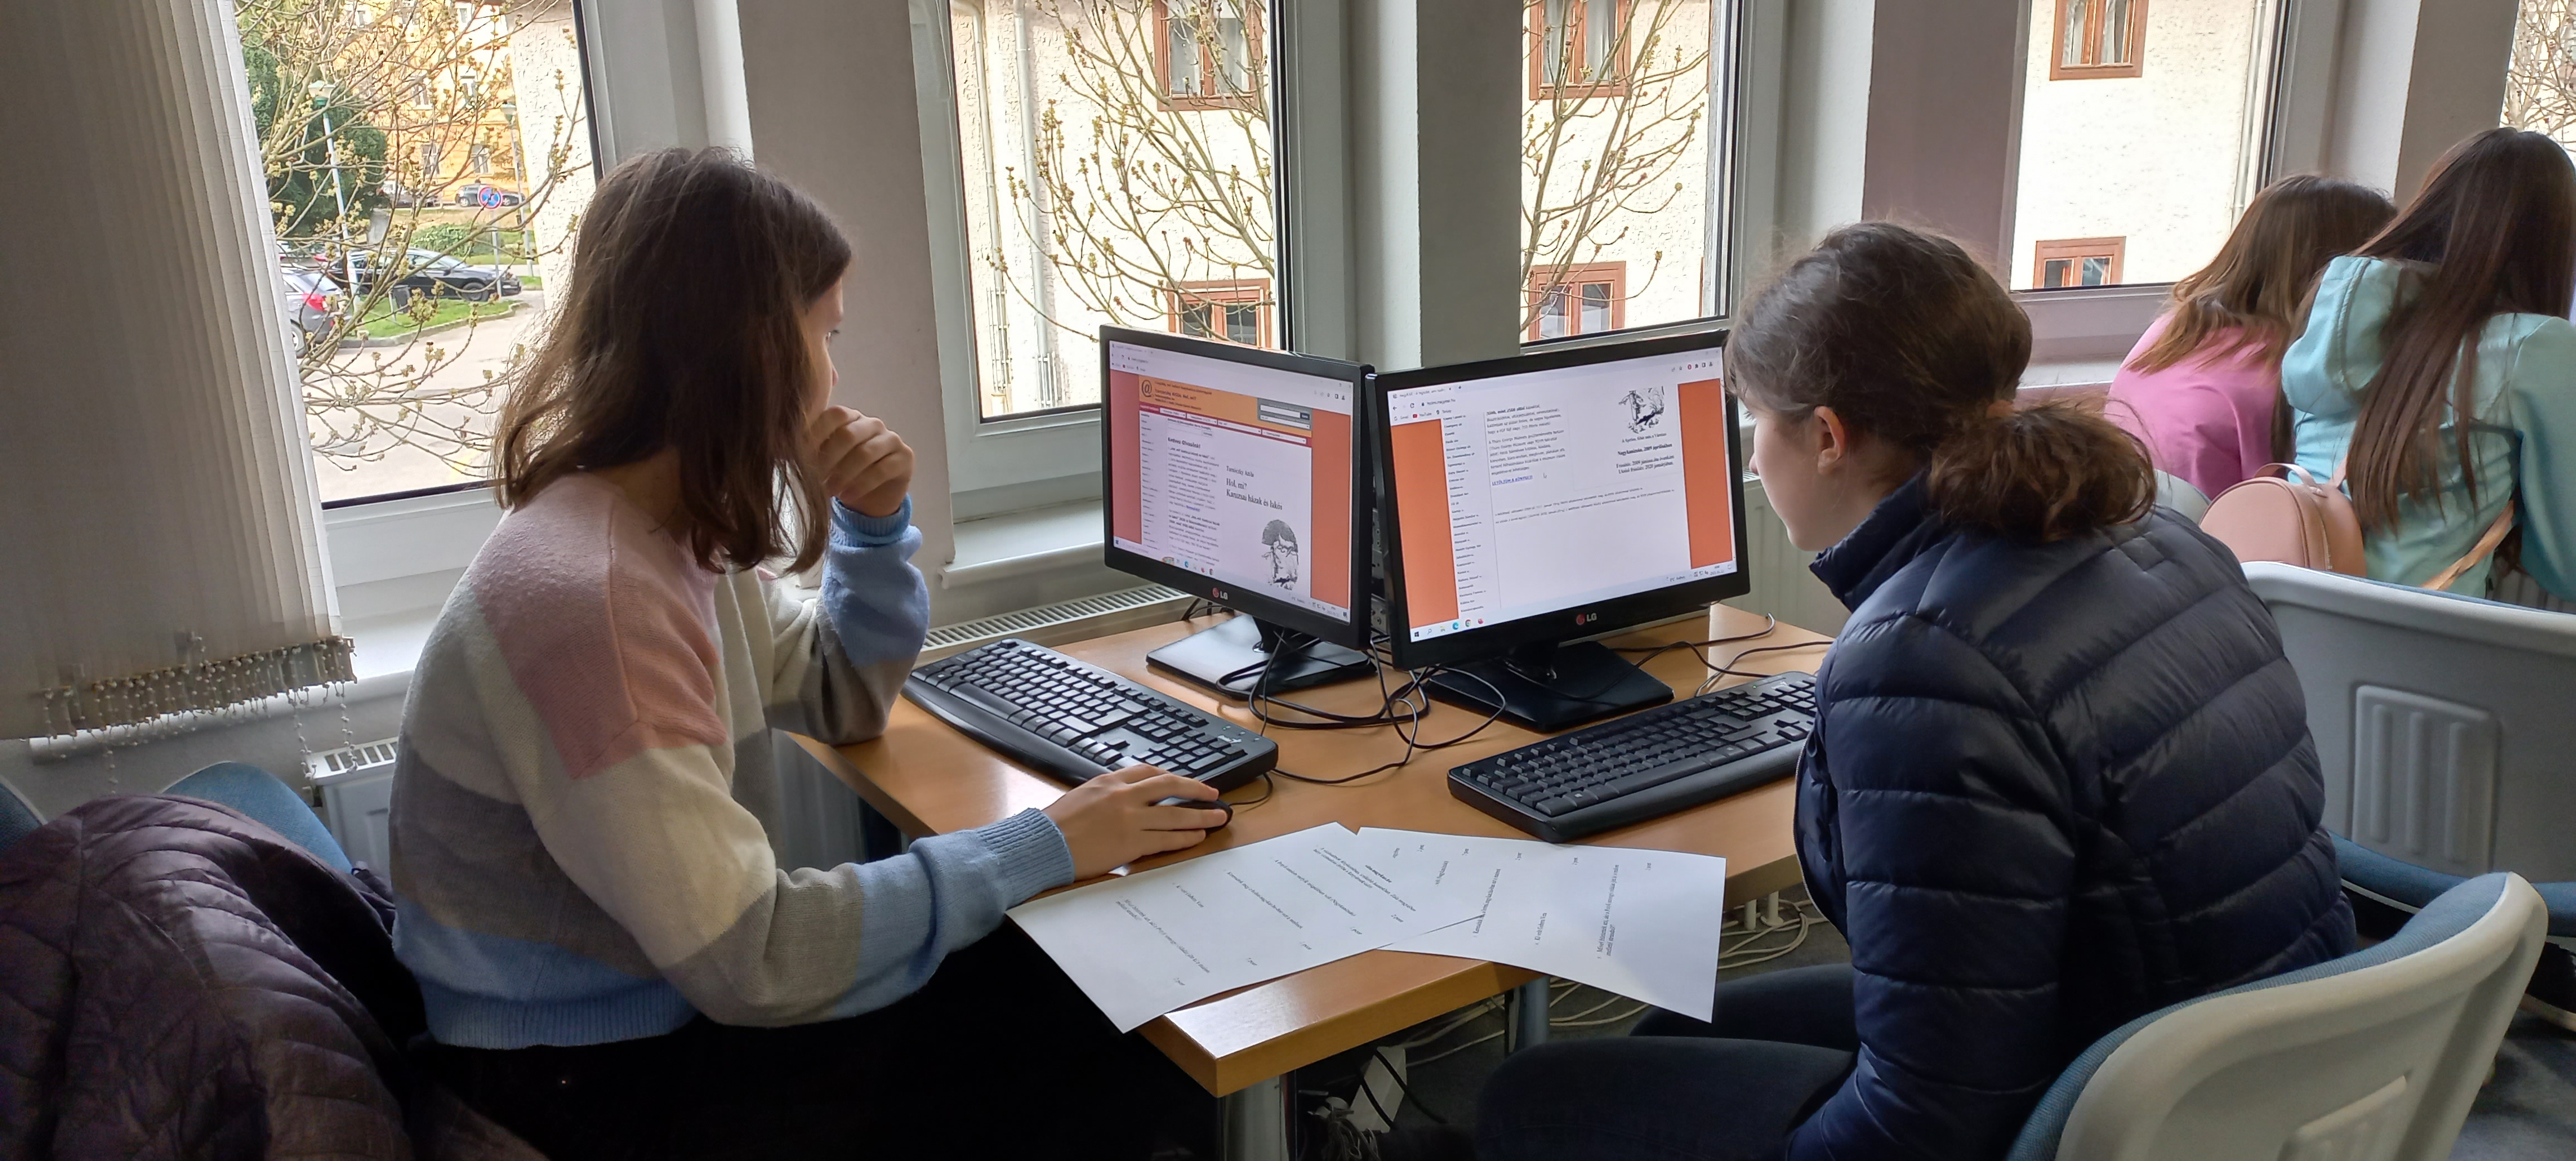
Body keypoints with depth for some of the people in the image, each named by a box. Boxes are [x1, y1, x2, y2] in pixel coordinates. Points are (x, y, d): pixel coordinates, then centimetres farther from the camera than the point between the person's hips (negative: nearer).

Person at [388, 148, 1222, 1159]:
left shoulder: (682, 530, 0)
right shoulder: (583, 599, -29)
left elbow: (842, 700, 16)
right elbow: (751, 961, -29)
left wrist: (874, 525, -2)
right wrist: (1039, 848, -23)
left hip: (676, 997, 9)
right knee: (1108, 1050, -9)